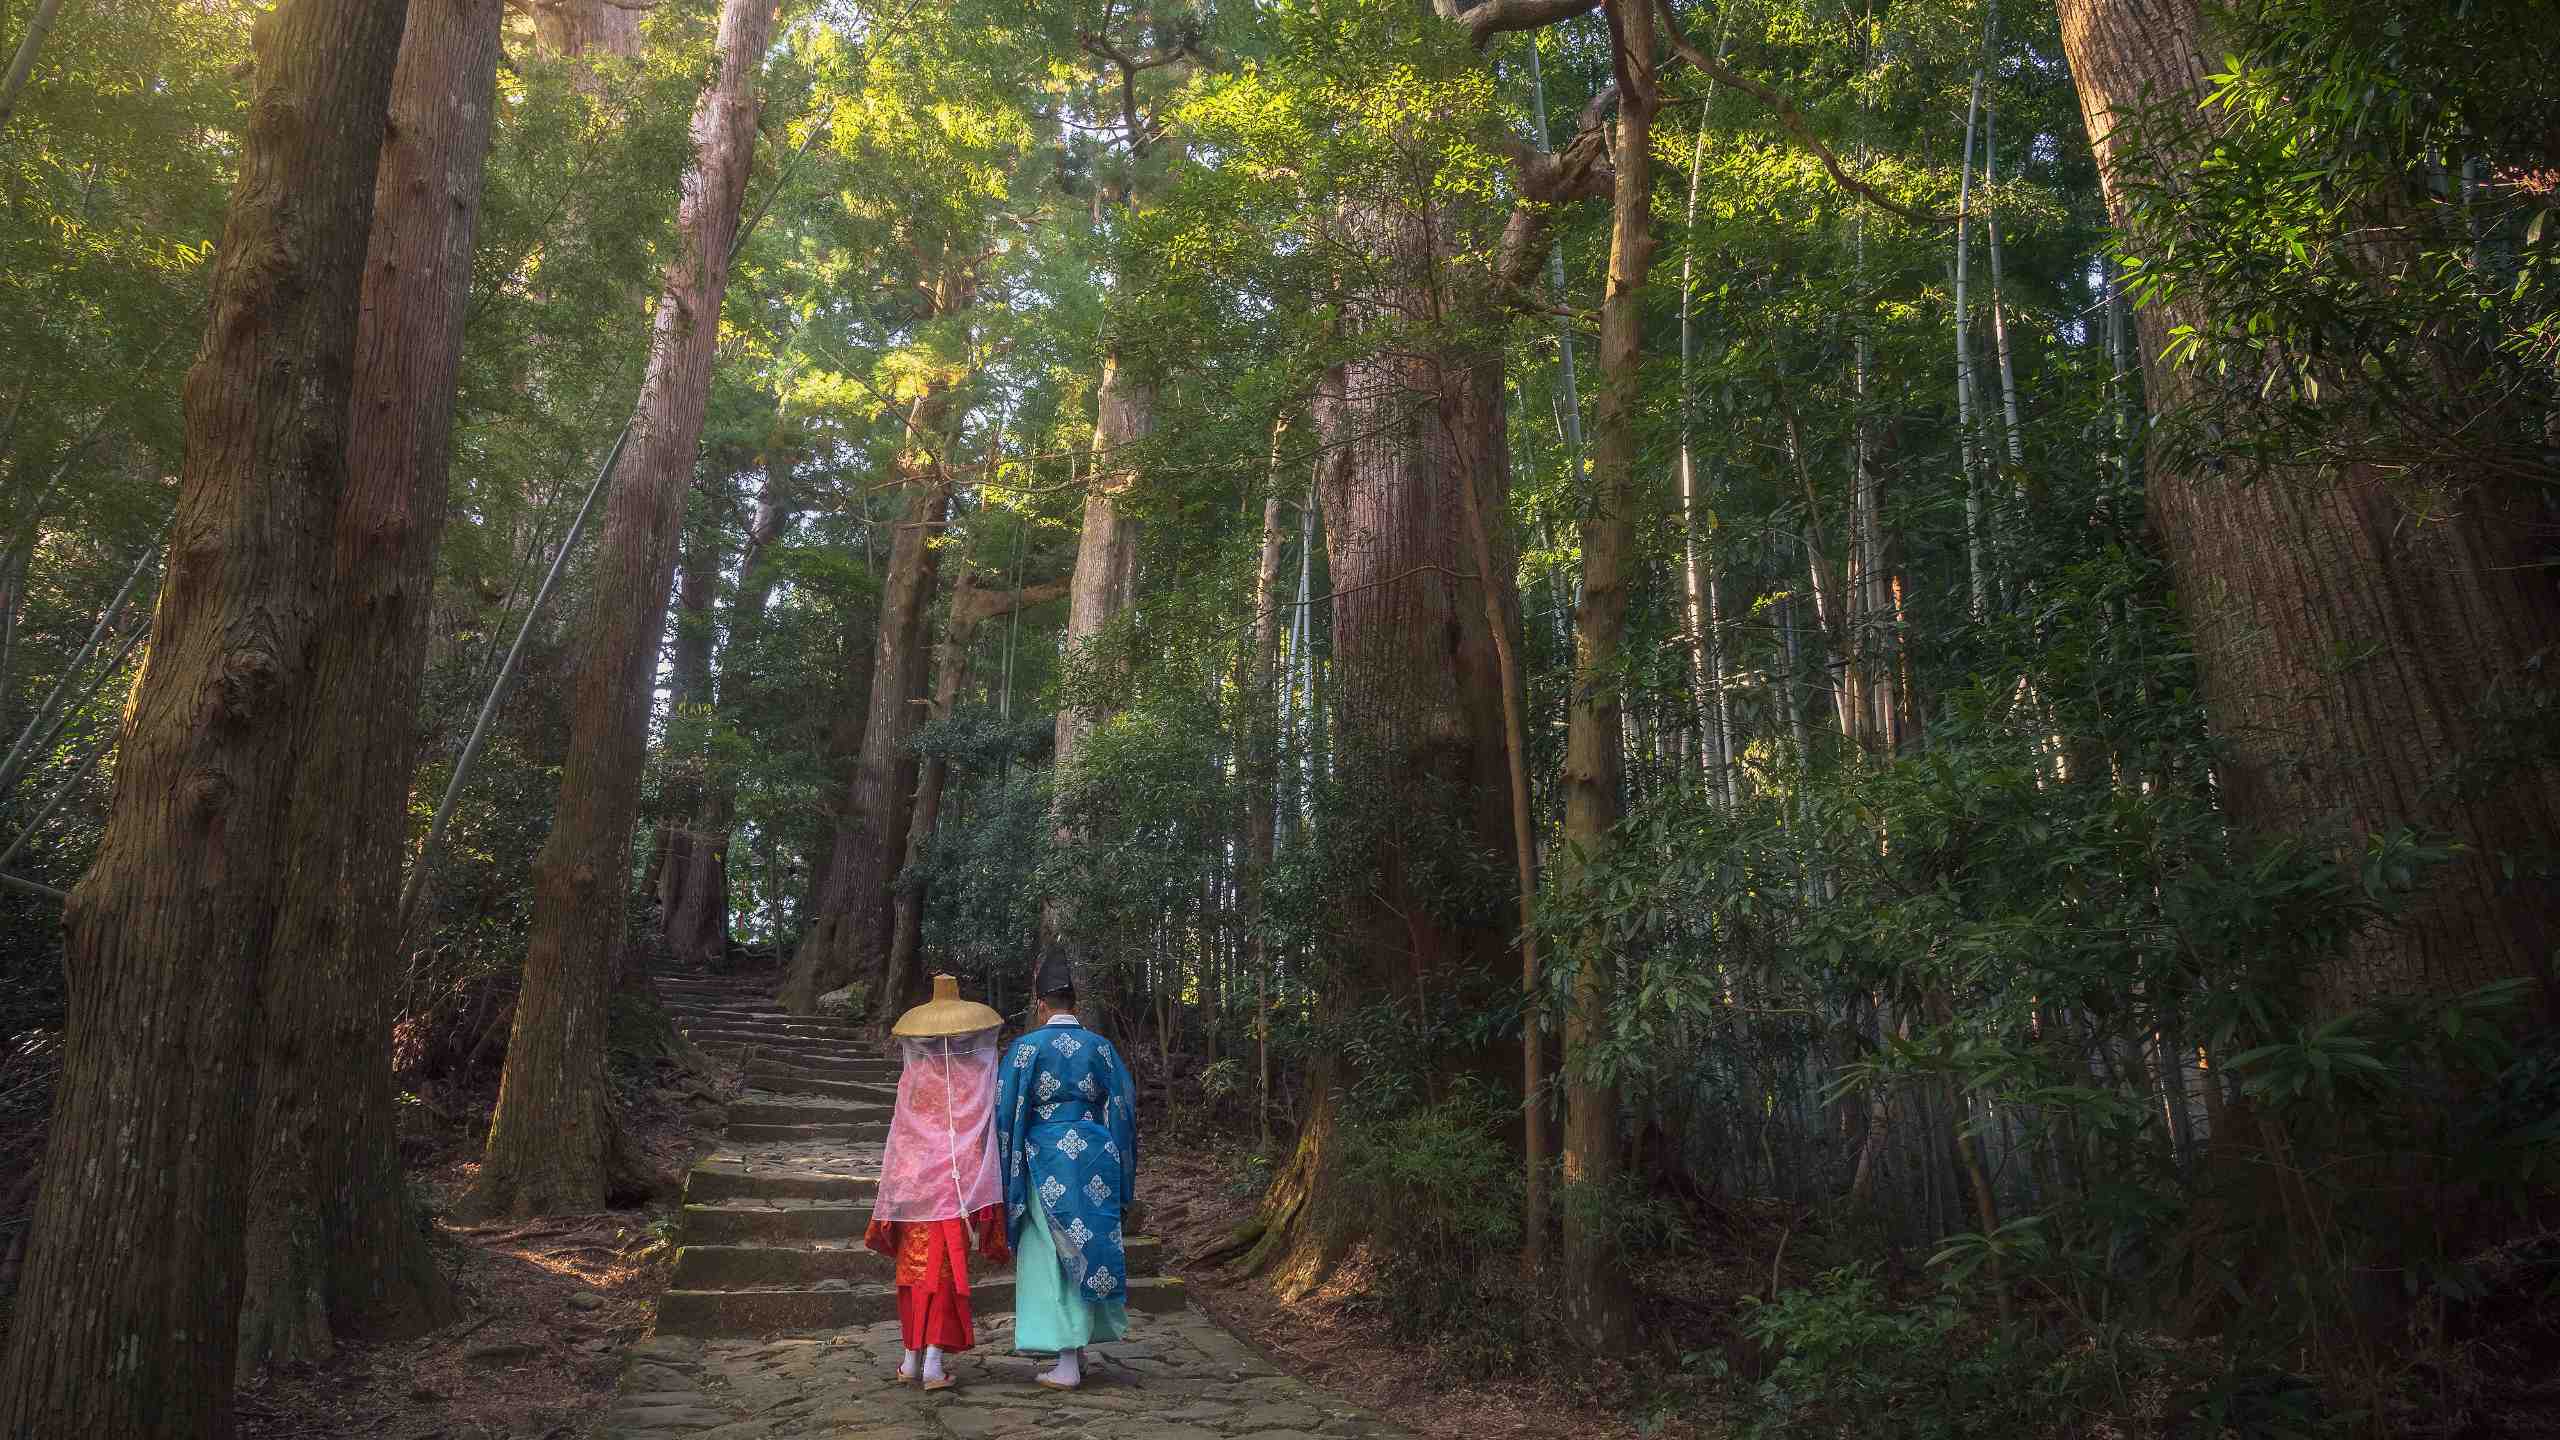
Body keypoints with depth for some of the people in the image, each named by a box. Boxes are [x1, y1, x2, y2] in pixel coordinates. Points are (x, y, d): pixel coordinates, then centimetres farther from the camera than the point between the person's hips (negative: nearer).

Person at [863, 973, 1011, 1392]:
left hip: (913, 1183, 2)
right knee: (945, 1271, 3)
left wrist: (892, 1199, 10)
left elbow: (900, 1139, 3)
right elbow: (985, 1138, -5)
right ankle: (933, 1360, -3)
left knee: (916, 1267, 13)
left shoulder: (912, 1077, 1)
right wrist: (983, 1202, -1)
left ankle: (912, 1359, 19)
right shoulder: (978, 1074, -3)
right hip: (957, 1185, -2)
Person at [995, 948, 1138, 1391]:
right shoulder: (1100, 1047, 3)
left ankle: (1067, 1364, 4)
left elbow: (1007, 1111, -7)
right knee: (1090, 1250, 15)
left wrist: (1007, 1175, 2)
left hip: (1049, 1162, -4)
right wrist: (1119, 1177, 17)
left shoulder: (1029, 1046, -7)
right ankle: (1079, 1349, 24)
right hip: (1096, 1160, 4)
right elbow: (1123, 1108, 7)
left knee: (1051, 1258, 4)